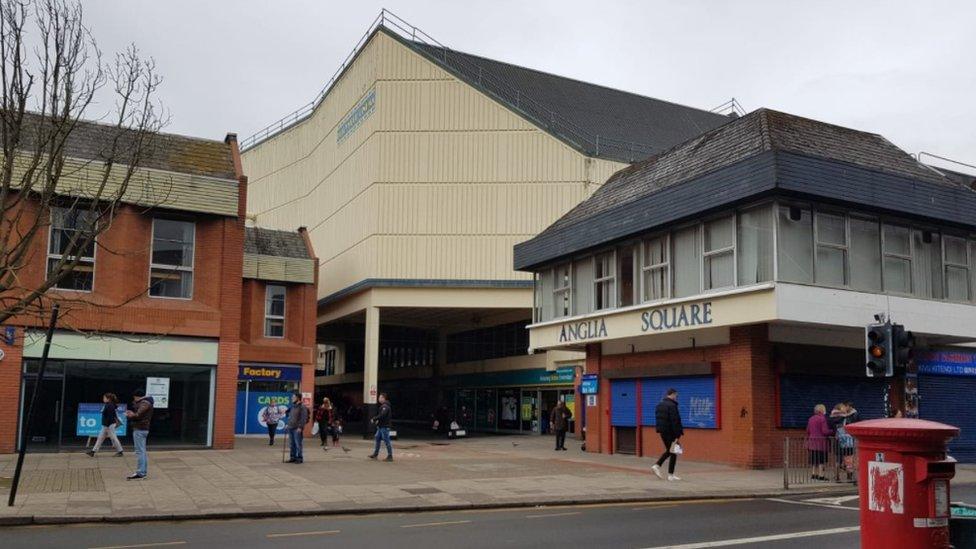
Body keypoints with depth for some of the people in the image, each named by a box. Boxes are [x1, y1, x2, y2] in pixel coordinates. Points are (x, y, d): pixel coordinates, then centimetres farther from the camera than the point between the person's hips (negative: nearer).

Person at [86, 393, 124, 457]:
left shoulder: (110, 406, -18)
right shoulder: (107, 405, 12)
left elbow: (110, 417, -22)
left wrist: (107, 426, -22)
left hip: (109, 425, -10)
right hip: (106, 426, 10)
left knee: (113, 438, -2)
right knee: (100, 438, 10)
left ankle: (120, 451, 6)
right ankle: (93, 451, 14)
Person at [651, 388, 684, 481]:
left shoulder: (659, 404, 11)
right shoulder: (672, 405, -17)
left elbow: (657, 418, 15)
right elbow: (675, 421, -20)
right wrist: (678, 434, -18)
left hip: (662, 431, 8)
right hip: (670, 431, -8)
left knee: (669, 450, 21)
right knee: (673, 452, 2)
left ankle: (657, 466, 6)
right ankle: (671, 475, 4)